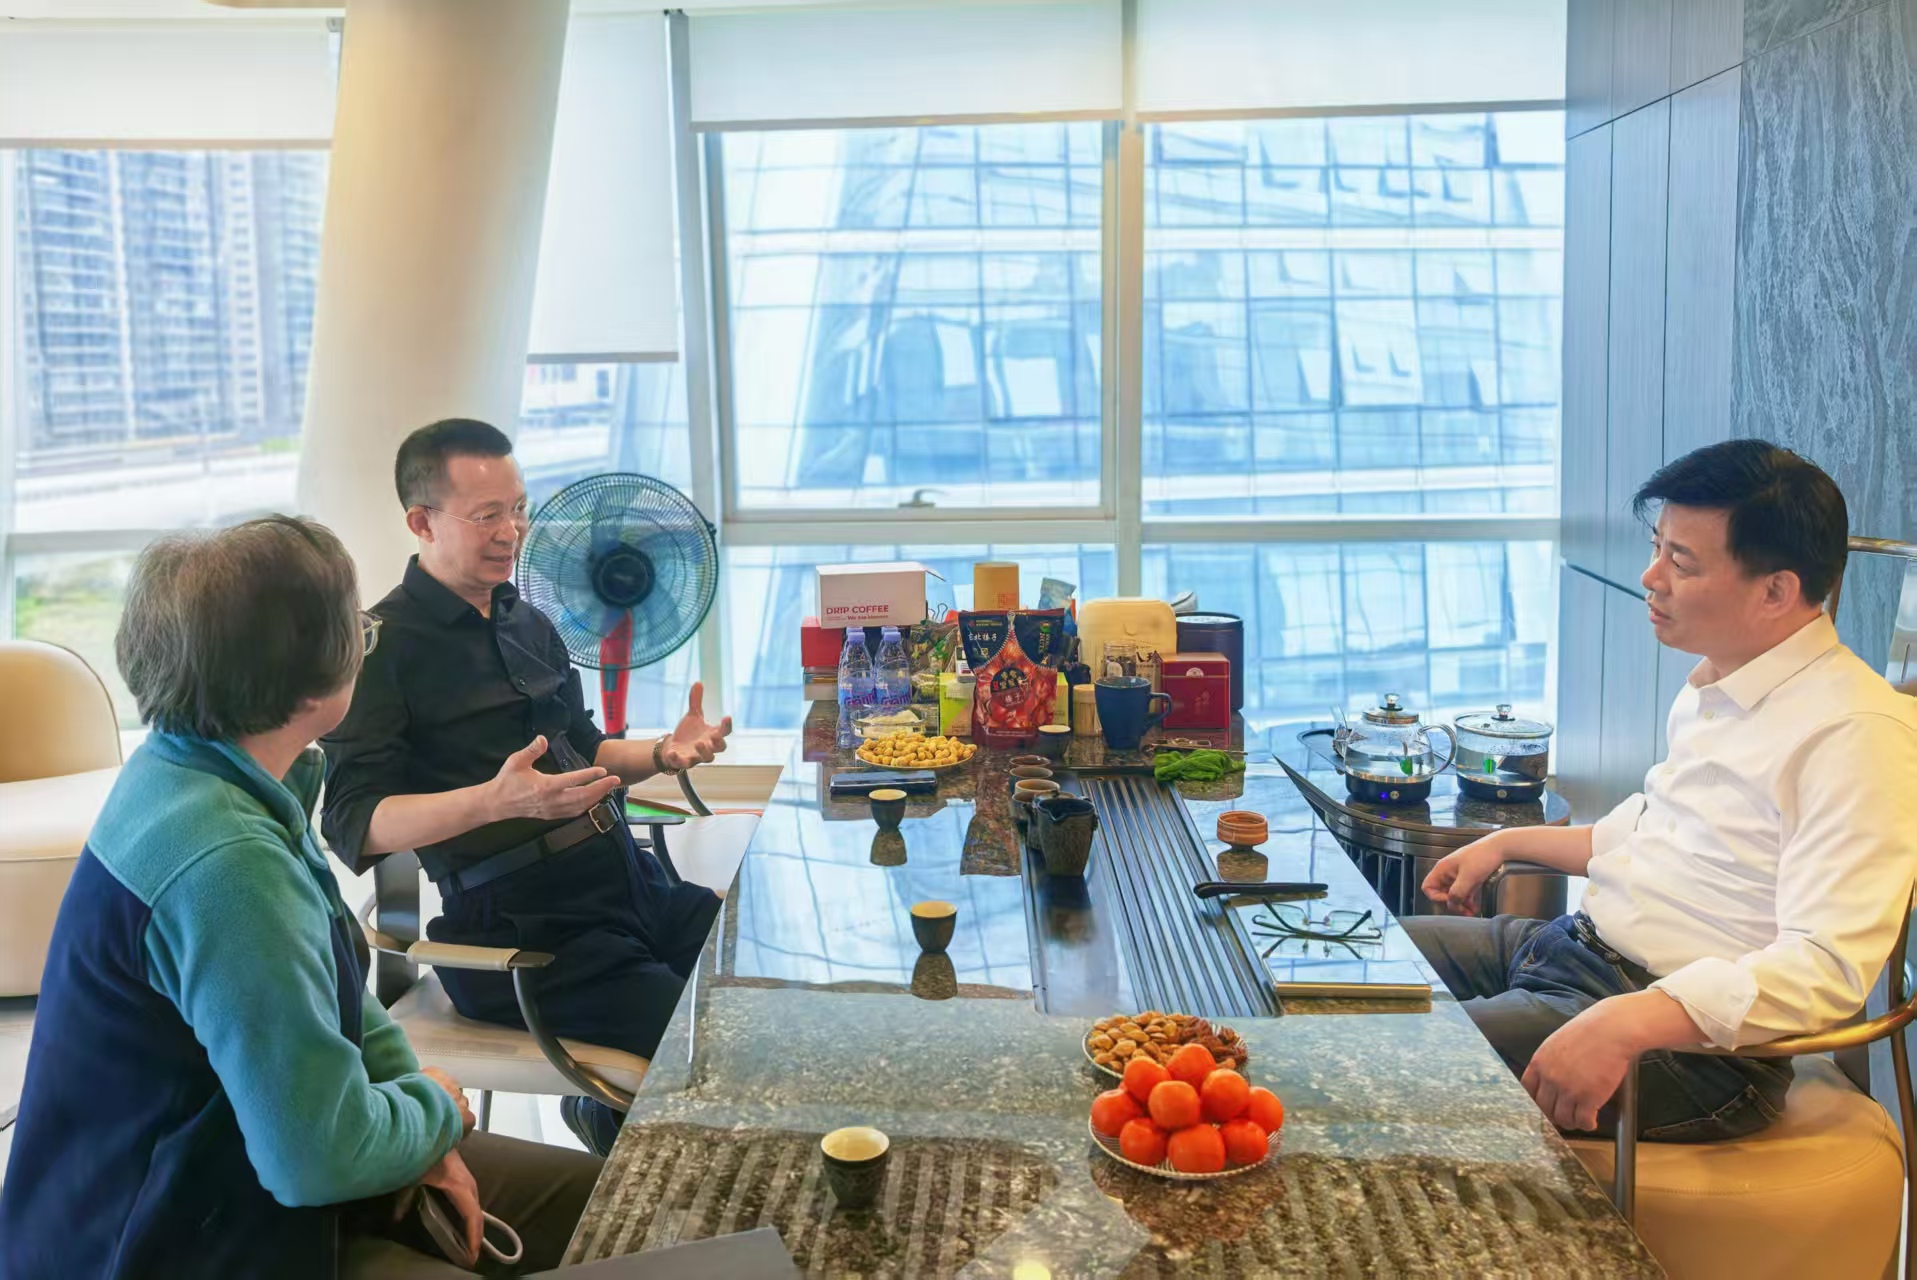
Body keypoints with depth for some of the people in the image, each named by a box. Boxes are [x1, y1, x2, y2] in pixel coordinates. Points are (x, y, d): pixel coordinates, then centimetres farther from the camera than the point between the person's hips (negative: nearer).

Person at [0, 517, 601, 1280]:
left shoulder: (188, 770, -1)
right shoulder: (225, 863, -33)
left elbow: (326, 983, 10)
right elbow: (325, 1154, -33)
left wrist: (421, 1140, 0)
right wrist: (436, 1107, -11)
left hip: (231, 1166, 9)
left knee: (593, 1198, 12)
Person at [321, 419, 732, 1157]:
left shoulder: (529, 624, 18)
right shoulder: (382, 646, -6)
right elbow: (356, 826, -14)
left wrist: (662, 754, 8)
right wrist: (493, 801, -30)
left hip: (625, 882, 8)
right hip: (515, 919, -8)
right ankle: (610, 1120, 9)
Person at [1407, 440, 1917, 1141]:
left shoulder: (1856, 732, -19)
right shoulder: (1712, 686, 12)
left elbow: (1828, 967, -26)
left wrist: (1624, 1023, -37)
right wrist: (1508, 842, 26)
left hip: (1688, 1037, -9)